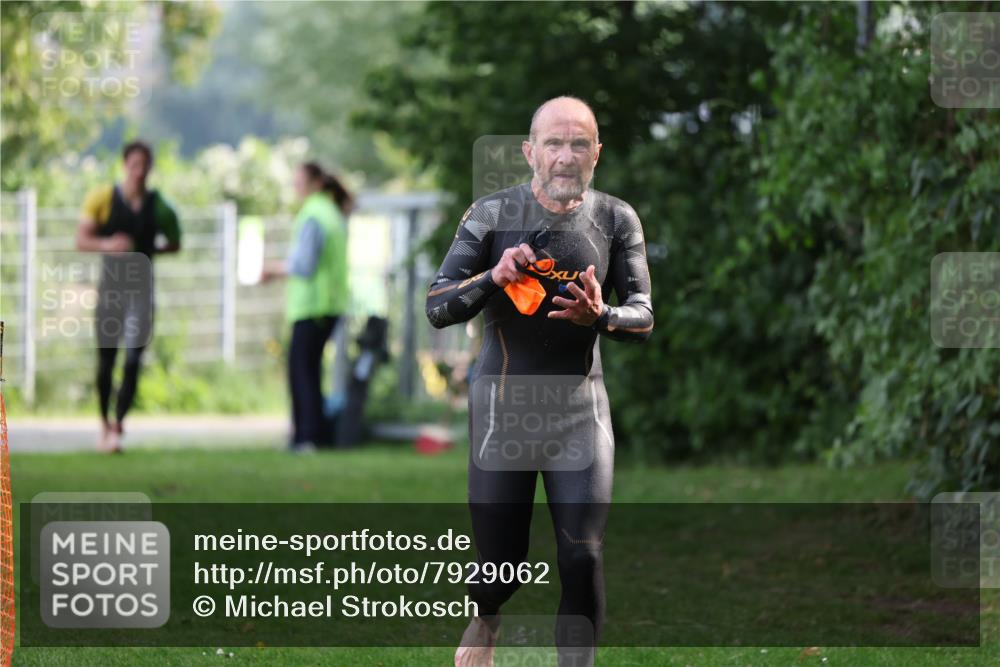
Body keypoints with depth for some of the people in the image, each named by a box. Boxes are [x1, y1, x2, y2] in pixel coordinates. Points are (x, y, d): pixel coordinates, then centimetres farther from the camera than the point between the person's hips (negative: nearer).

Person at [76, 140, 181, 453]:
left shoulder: (158, 206, 0)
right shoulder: (102, 198, -5)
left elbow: (175, 244, 14)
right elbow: (81, 240, -4)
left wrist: (152, 250, -6)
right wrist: (107, 245, -24)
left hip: (140, 289, 0)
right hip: (110, 286, 0)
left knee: (133, 361, -12)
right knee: (106, 360, 7)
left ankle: (118, 427, -11)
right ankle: (105, 423, 26)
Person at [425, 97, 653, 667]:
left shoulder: (616, 219, -1)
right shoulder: (492, 215, -5)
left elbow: (644, 316, -2)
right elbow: (437, 308, -7)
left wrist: (600, 316, -24)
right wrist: (494, 277, -26)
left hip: (581, 411, 1)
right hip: (503, 409, -1)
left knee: (582, 560, -11)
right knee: (501, 562, 7)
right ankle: (485, 621, 42)